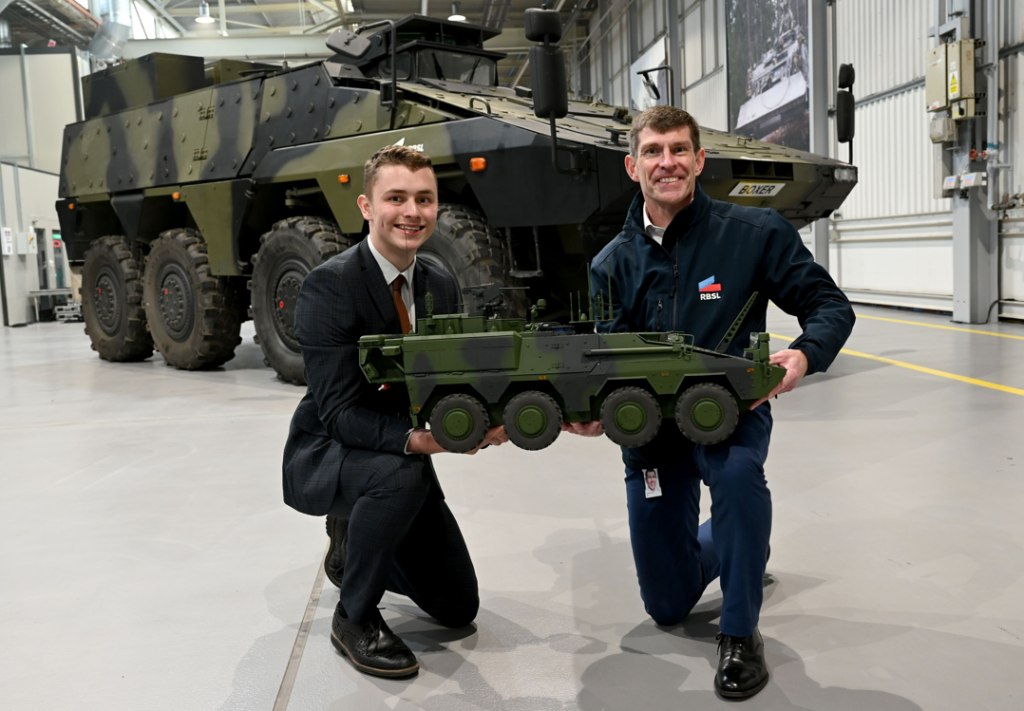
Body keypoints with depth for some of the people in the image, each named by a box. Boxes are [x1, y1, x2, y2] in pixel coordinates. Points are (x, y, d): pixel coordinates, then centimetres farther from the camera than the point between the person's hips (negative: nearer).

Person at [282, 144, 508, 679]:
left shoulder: (441, 287, -2)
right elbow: (338, 411, -28)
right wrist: (416, 439, -44)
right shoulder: (329, 285, -23)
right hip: (322, 457, -6)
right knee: (401, 475, -40)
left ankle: (355, 543, 32)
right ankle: (354, 619, -14)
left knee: (458, 608, 8)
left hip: (401, 455, 6)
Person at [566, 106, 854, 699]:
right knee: (668, 606, 10)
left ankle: (741, 634, -16)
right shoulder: (613, 264, -2)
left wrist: (805, 353, -29)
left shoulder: (756, 233, -10)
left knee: (737, 472, -41)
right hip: (648, 424, 3)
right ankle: (734, 546, 45)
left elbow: (830, 305, -7)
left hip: (730, 407, -3)